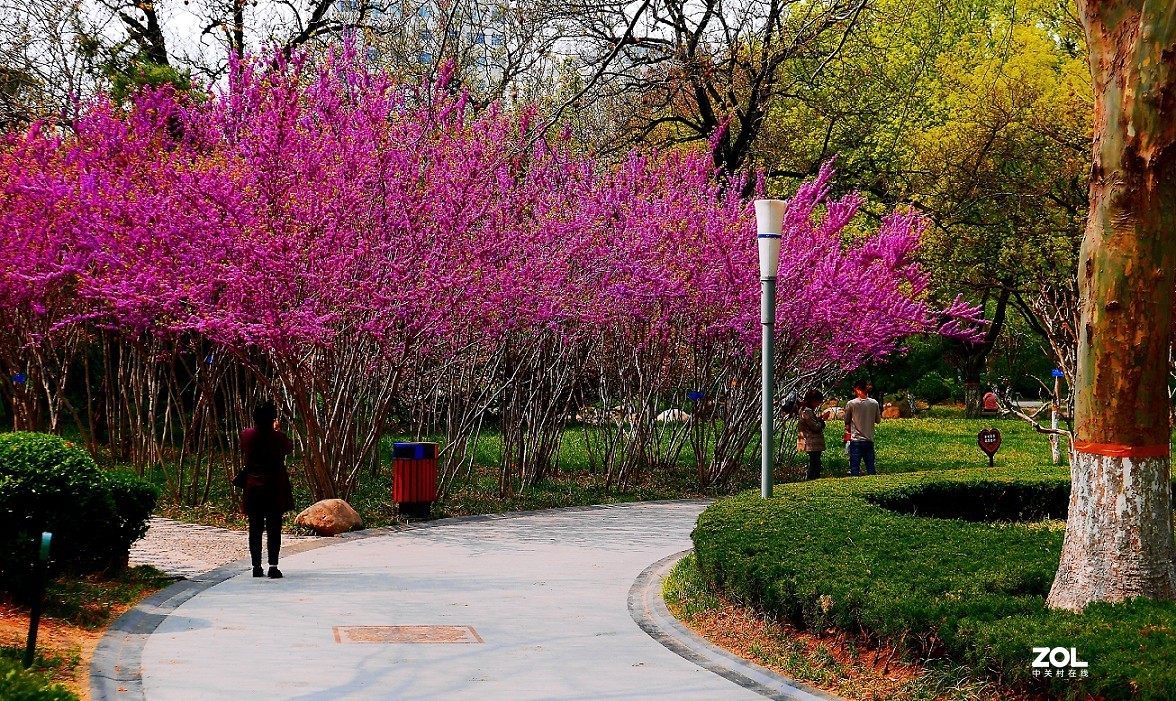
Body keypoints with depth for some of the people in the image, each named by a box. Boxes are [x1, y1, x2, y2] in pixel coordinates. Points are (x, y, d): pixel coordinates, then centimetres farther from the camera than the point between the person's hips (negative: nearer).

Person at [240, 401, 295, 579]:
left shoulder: (246, 435, -4)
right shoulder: (278, 437, -12)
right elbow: (289, 448, 8)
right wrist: (276, 430, 17)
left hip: (252, 488, 3)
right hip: (274, 488, -3)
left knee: (255, 528, 9)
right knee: (274, 528, 0)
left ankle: (256, 566, 11)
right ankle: (273, 566, -7)